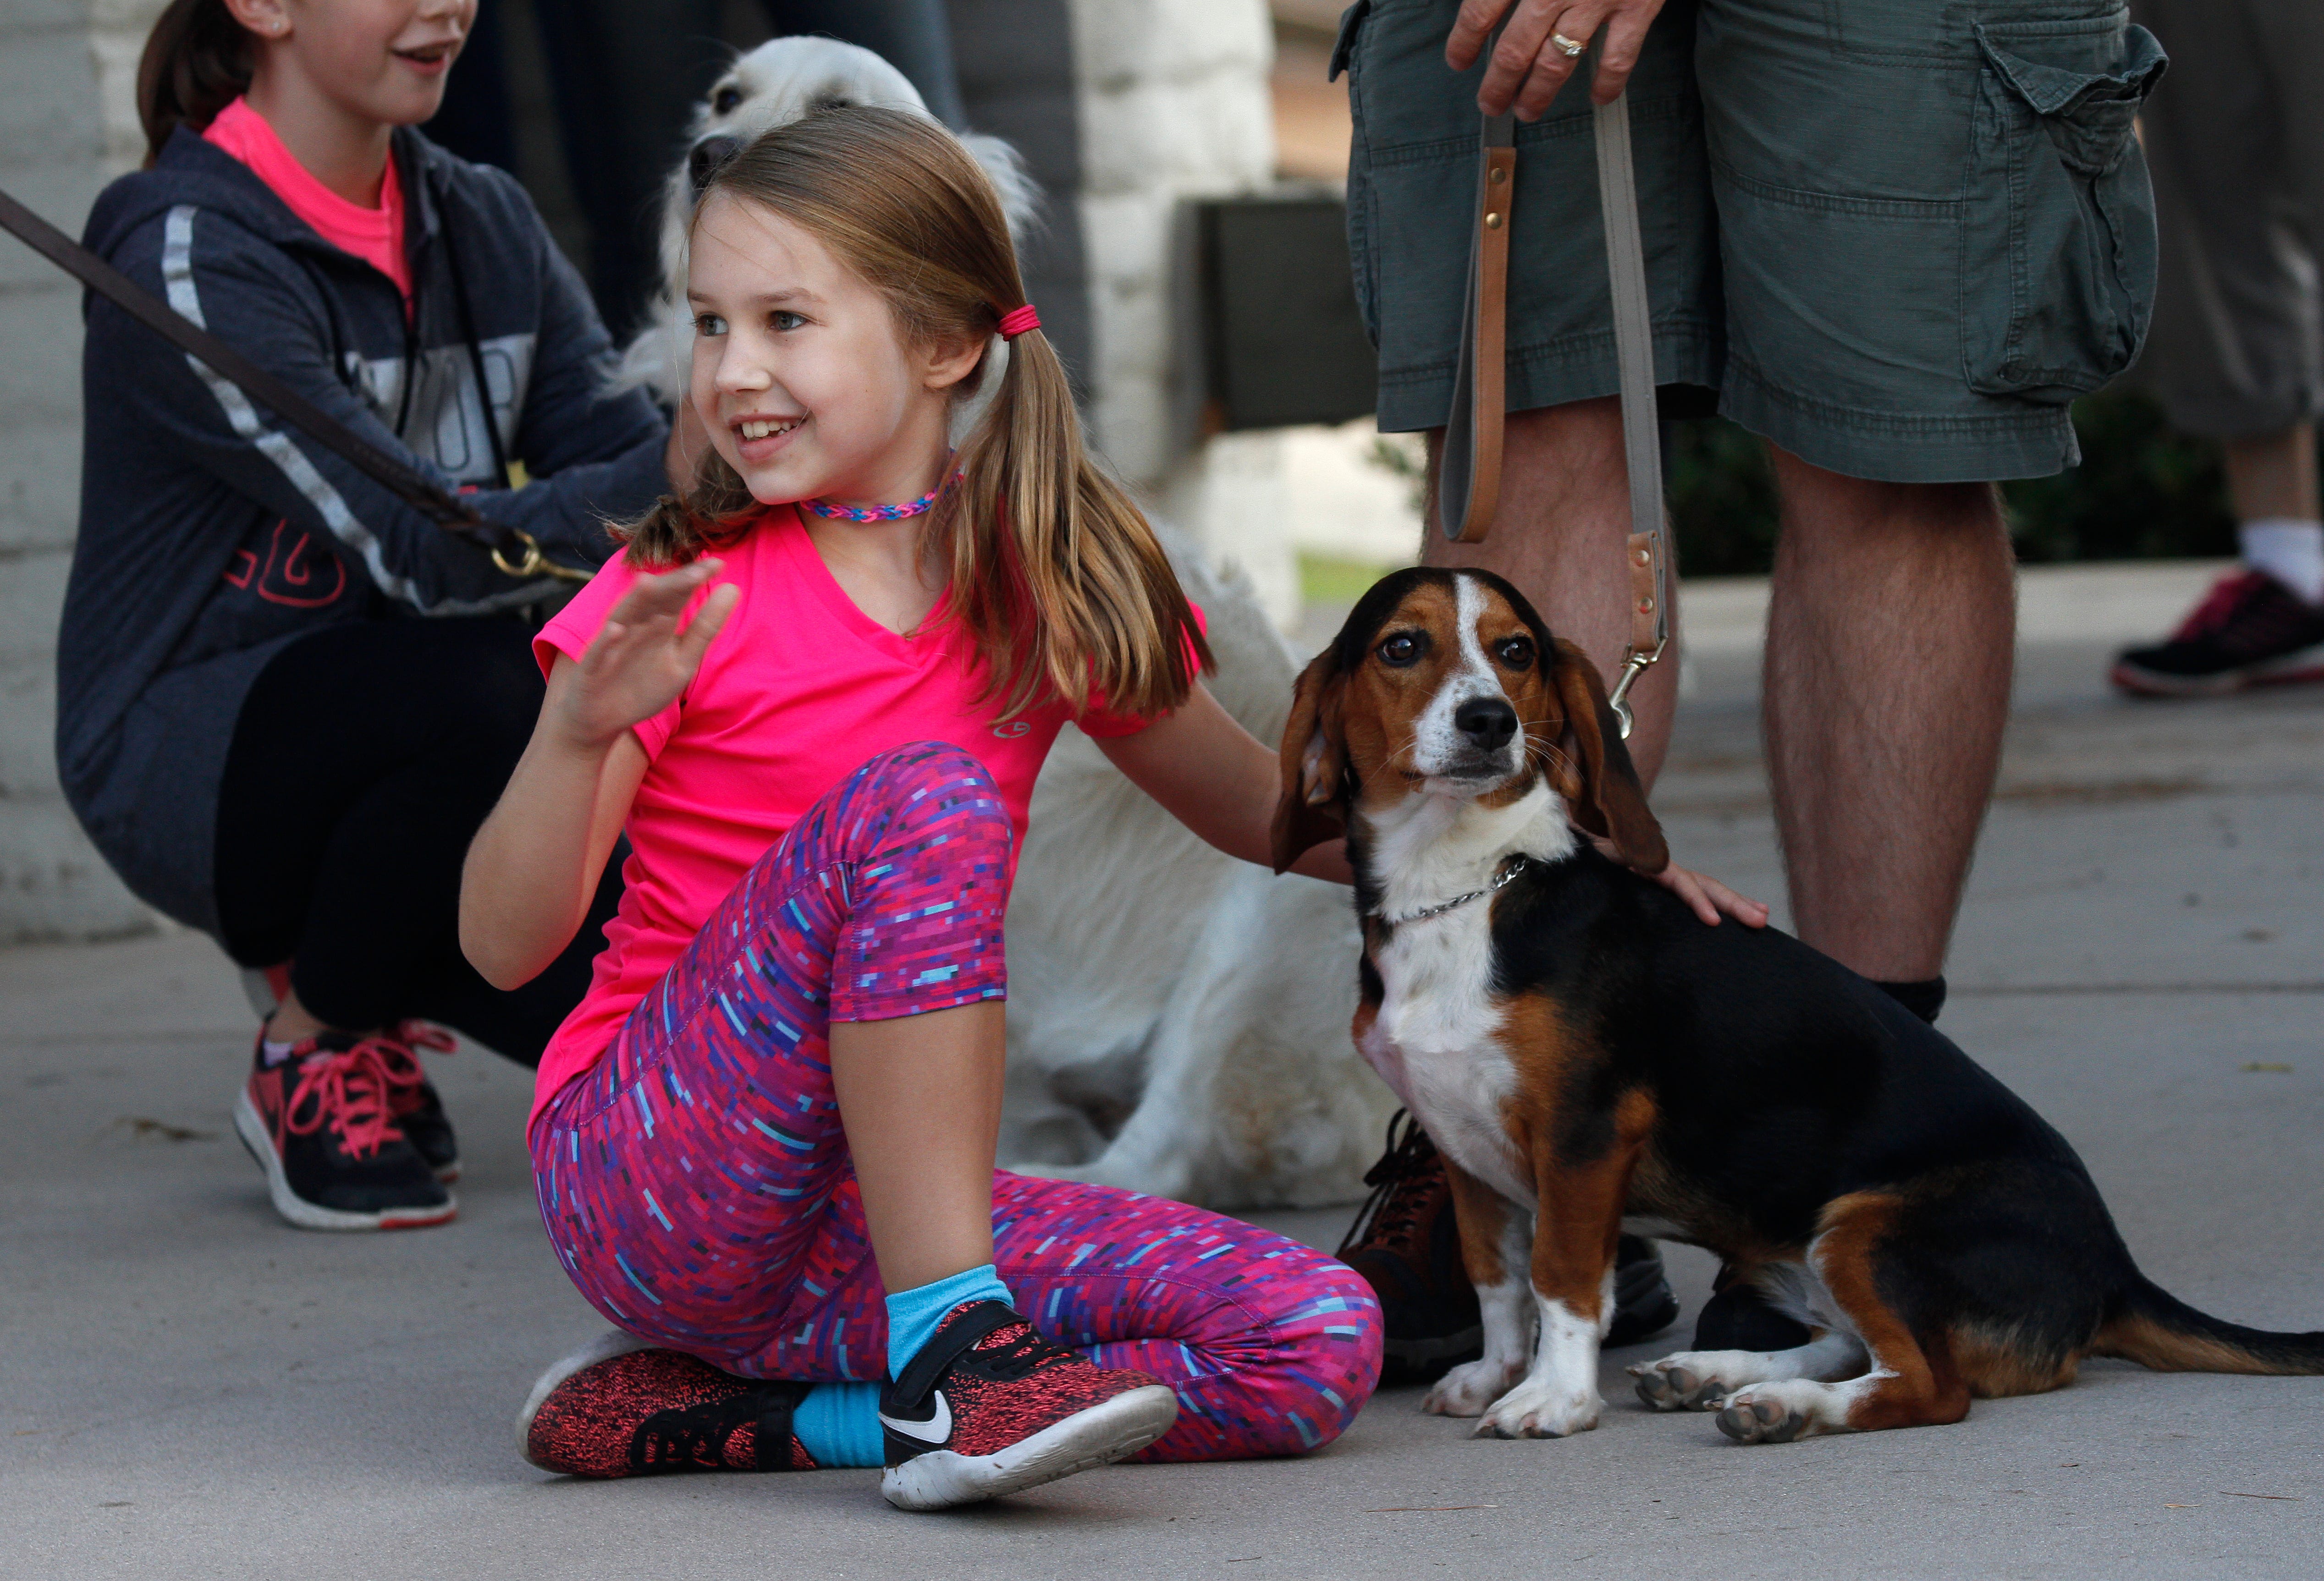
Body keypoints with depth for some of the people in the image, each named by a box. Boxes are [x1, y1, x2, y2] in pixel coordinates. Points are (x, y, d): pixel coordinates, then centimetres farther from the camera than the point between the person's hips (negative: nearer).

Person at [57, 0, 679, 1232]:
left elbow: (620, 452, -6)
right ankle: (313, 1050, -9)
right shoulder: (191, 256, -19)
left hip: (407, 747, 6)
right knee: (485, 691, -36)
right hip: (186, 760, -6)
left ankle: (377, 974, 13)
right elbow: (427, 551, -27)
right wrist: (669, 479, -41)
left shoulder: (485, 227, 4)